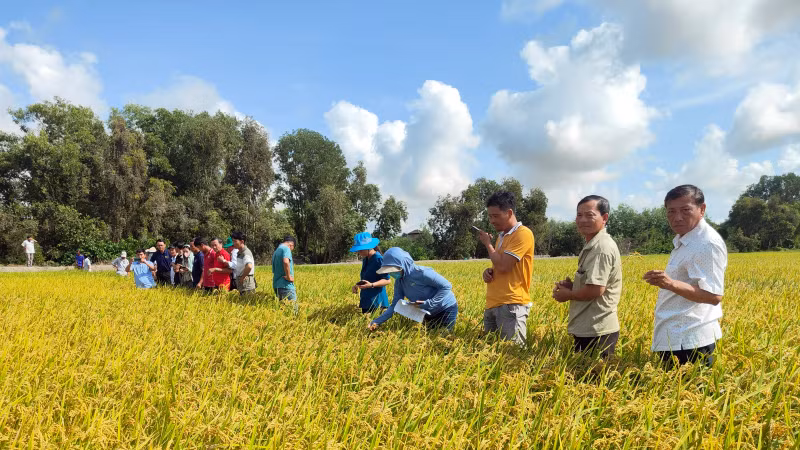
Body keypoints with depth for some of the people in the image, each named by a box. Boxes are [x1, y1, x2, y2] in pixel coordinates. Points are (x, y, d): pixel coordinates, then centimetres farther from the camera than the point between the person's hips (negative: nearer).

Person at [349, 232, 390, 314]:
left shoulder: (379, 259, -13)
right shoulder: (365, 260, 12)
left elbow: (387, 280, -13)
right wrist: (357, 285, 6)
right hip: (366, 300, 8)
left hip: (376, 301, -8)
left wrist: (371, 285, -25)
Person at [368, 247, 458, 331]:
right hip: (429, 313, 7)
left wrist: (429, 303, -33)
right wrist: (378, 321, -18)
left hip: (446, 309, -7)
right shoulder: (399, 282, -7)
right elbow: (395, 305, -6)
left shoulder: (422, 273, -30)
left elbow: (447, 286, -27)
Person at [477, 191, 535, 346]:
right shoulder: (502, 236, 19)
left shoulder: (523, 234, -10)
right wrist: (488, 271, 5)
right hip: (493, 305, 9)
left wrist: (488, 243, -3)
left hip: (511, 305, -9)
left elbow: (503, 266, -18)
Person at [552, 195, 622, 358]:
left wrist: (568, 294, -9)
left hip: (596, 332, -10)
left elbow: (596, 289, -25)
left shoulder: (602, 247, -17)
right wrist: (571, 285, 6)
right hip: (588, 329, 10)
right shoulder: (592, 246, 15)